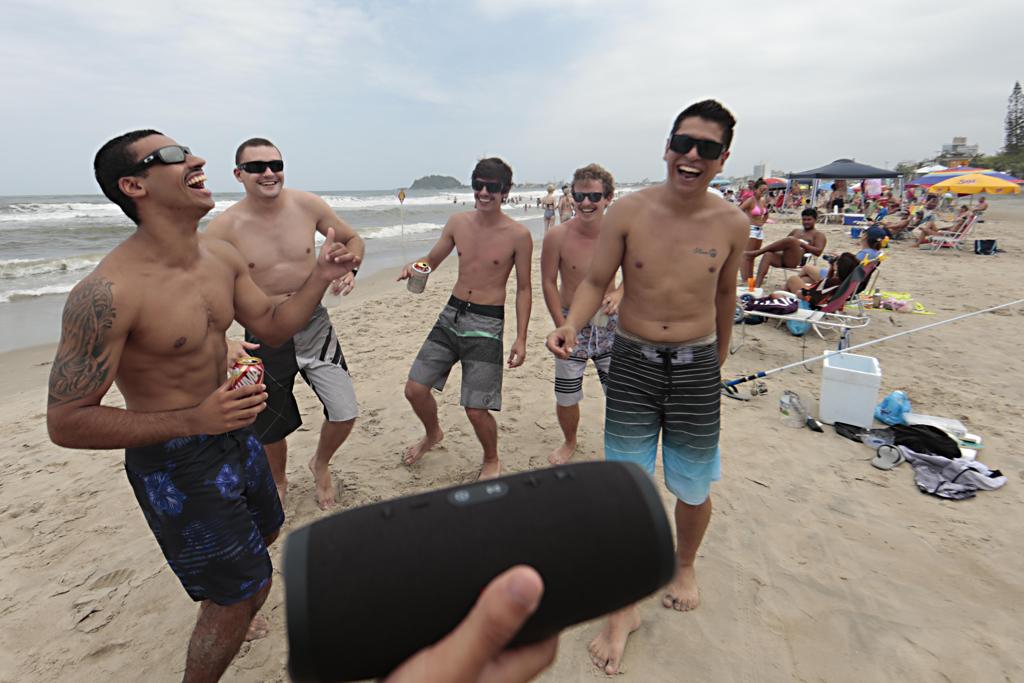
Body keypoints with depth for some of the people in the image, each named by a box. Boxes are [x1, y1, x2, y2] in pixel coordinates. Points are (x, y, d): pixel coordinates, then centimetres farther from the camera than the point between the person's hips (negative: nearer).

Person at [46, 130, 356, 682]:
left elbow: (272, 325, 6)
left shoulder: (223, 257, -4)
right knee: (245, 588, 5)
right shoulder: (107, 293, -28)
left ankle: (227, 611, 63)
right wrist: (193, 420, -35)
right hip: (173, 458, -8)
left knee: (263, 532, 31)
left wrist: (320, 276, -8)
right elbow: (66, 422, -24)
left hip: (233, 430, 8)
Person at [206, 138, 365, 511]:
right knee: (271, 426, 13)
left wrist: (349, 270, -12)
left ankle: (320, 464, 31)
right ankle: (278, 482, 46)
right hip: (264, 335, -1)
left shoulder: (307, 205, -7)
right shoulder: (224, 227, -13)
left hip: (314, 324, 1)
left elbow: (352, 239, 8)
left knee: (345, 413, -3)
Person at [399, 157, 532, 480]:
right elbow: (432, 260, 13)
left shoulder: (518, 235, -9)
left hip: (487, 323, -4)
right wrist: (414, 266, -11)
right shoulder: (458, 223, 3)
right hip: (451, 314, 5)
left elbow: (523, 289, -3)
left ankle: (491, 461, 28)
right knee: (415, 389, 4)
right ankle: (433, 434, 38)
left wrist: (521, 338, -9)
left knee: (476, 409, -4)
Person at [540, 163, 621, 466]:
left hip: (609, 323, 1)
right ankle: (570, 442, 38)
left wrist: (618, 294, -15)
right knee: (566, 397, 7)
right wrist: (561, 326, -10)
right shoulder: (557, 236, -13)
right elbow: (548, 283, -5)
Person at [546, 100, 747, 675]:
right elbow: (596, 281, -3)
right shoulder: (629, 211, -8)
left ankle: (685, 566, 48)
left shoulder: (732, 224, -3)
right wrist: (571, 326, -23)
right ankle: (625, 609, 25)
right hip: (633, 363, -1)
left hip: (696, 368, 1)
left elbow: (725, 293, 11)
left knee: (694, 489, 14)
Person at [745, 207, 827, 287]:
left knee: (791, 240, -31)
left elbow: (818, 252, 0)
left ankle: (757, 252, -25)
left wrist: (801, 243, -9)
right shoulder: (796, 231, 32)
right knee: (768, 255, -27)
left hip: (798, 261, -5)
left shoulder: (819, 235, 16)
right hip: (783, 258, 5)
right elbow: (783, 242, 27)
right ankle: (756, 286, -41)